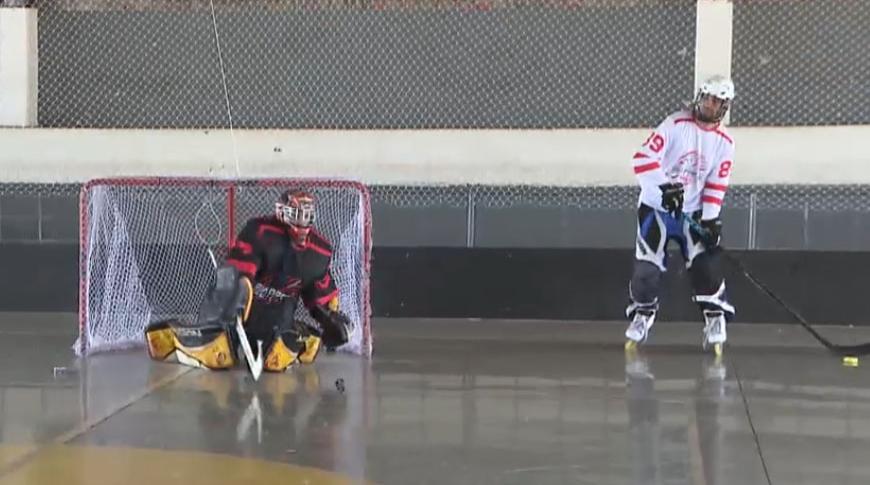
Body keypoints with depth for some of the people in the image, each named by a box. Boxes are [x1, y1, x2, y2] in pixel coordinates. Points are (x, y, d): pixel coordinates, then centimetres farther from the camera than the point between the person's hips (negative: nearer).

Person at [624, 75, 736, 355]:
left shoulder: (724, 142, -3)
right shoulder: (675, 124, -15)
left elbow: (716, 184, -3)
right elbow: (643, 159, -23)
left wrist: (710, 219, -13)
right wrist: (665, 187, -35)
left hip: (693, 211, 2)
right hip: (656, 207, -2)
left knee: (706, 263, -11)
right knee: (647, 266, -4)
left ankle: (715, 321, -1)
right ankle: (641, 317, 17)